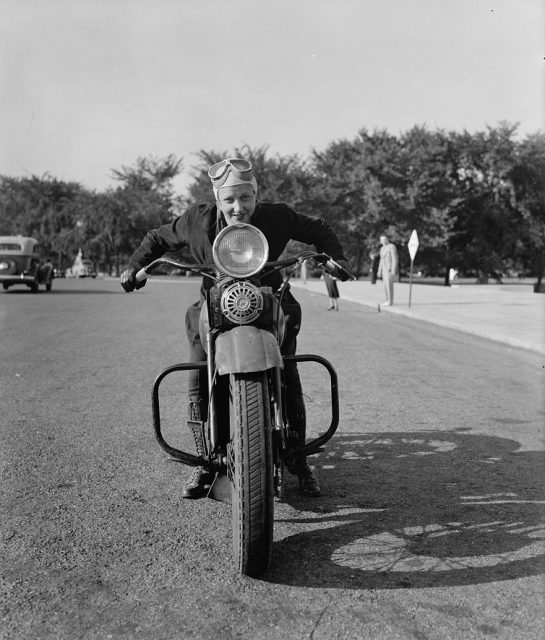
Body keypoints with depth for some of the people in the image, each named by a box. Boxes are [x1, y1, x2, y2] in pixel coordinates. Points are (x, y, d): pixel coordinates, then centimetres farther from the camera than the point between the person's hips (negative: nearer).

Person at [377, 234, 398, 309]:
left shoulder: (392, 247, -11)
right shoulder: (382, 248, 16)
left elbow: (395, 259, -16)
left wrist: (393, 270, -22)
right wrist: (379, 271, 15)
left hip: (390, 268, -9)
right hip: (385, 269, 9)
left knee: (389, 284, -11)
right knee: (386, 285, 8)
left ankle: (390, 302, -10)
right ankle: (388, 300, 13)